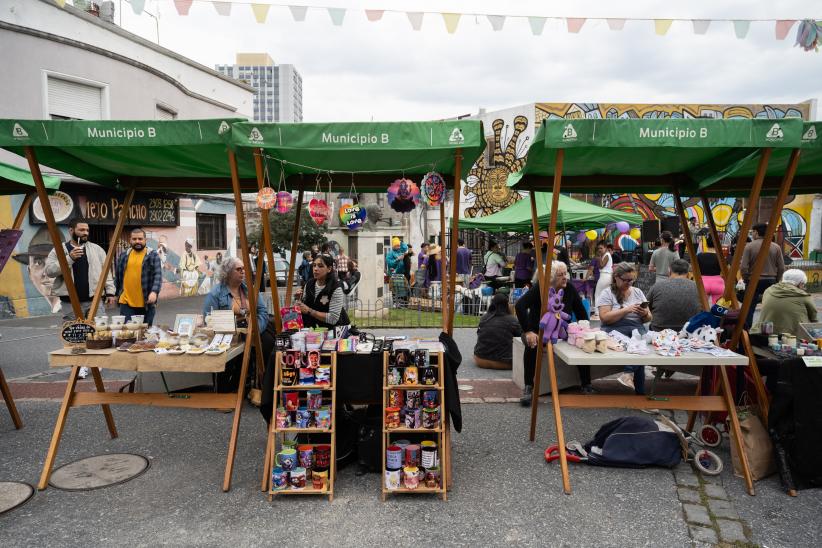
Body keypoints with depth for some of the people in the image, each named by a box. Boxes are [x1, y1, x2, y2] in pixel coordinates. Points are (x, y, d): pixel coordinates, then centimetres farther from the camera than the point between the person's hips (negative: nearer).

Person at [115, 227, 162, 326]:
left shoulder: (153, 255, 0)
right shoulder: (124, 256, 10)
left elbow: (158, 276, -10)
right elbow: (117, 277, 18)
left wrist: (154, 292, -24)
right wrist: (117, 294, 16)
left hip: (146, 303, -2)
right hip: (126, 303, 2)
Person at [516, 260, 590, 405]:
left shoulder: (570, 289, -3)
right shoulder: (539, 288, -15)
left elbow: (581, 313, 6)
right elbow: (519, 306, -25)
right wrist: (527, 332, -32)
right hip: (538, 331, -3)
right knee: (532, 345, -34)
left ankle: (586, 386, -7)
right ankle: (528, 388, -25)